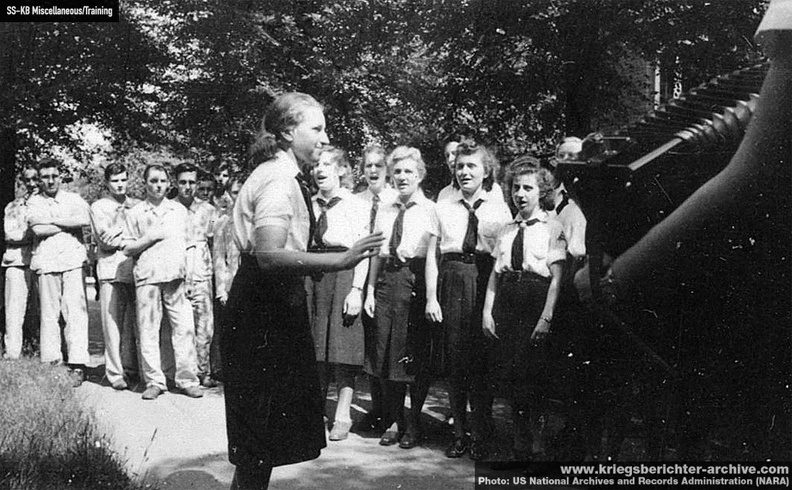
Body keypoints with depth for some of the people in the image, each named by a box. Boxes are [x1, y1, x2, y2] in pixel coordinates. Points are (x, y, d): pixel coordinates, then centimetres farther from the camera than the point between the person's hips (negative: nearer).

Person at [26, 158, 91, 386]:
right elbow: (38, 230, -5)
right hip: (46, 262, 1)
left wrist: (52, 221, -5)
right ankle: (50, 363, 5)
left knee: (75, 311, -8)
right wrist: (69, 224, -3)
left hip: (73, 259, -1)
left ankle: (77, 365, -9)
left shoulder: (73, 199, 12)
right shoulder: (34, 202, 13)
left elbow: (85, 219, -9)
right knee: (49, 313, 0)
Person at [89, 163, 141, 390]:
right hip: (110, 268, -2)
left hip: (135, 268, 2)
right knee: (112, 322, -5)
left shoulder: (138, 206, 17)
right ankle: (114, 372, 0)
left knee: (133, 322, 0)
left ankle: (131, 368, 9)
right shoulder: (98, 207, 9)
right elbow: (105, 240, -3)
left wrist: (120, 239, -5)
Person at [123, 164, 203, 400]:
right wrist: (151, 237, -7)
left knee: (184, 328, -4)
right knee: (148, 330, -2)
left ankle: (187, 380, 1)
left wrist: (188, 271, 12)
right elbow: (128, 249, 7)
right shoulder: (135, 213, 9)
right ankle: (154, 381, 4)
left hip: (176, 275, 1)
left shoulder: (180, 210, 15)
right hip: (147, 276, -1)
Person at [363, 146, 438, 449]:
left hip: (415, 281, -5)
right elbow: (376, 254, 15)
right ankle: (393, 422, 22)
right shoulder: (385, 211, 15)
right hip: (386, 281, 5)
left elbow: (435, 256, -8)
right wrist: (370, 290, 8)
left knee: (415, 354, 2)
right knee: (386, 353, 8)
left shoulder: (430, 210, -2)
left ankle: (413, 425, 16)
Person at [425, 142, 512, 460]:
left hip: (485, 282, -2)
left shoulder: (500, 209, 5)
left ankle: (480, 437, 13)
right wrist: (431, 297, -3)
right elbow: (432, 254, 6)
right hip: (451, 282, 2)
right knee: (453, 361, 5)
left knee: (482, 362, 1)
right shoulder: (443, 208, 10)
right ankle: (459, 434, 18)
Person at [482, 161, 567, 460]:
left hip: (536, 302, -5)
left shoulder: (552, 228, -3)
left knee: (532, 376, -4)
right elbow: (495, 274, 12)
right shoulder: (506, 230, 14)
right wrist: (487, 312, 3)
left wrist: (546, 318, -16)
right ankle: (520, 444, 22)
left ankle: (536, 447, 12)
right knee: (504, 375, 6)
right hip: (506, 304, 5)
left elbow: (557, 278, -8)